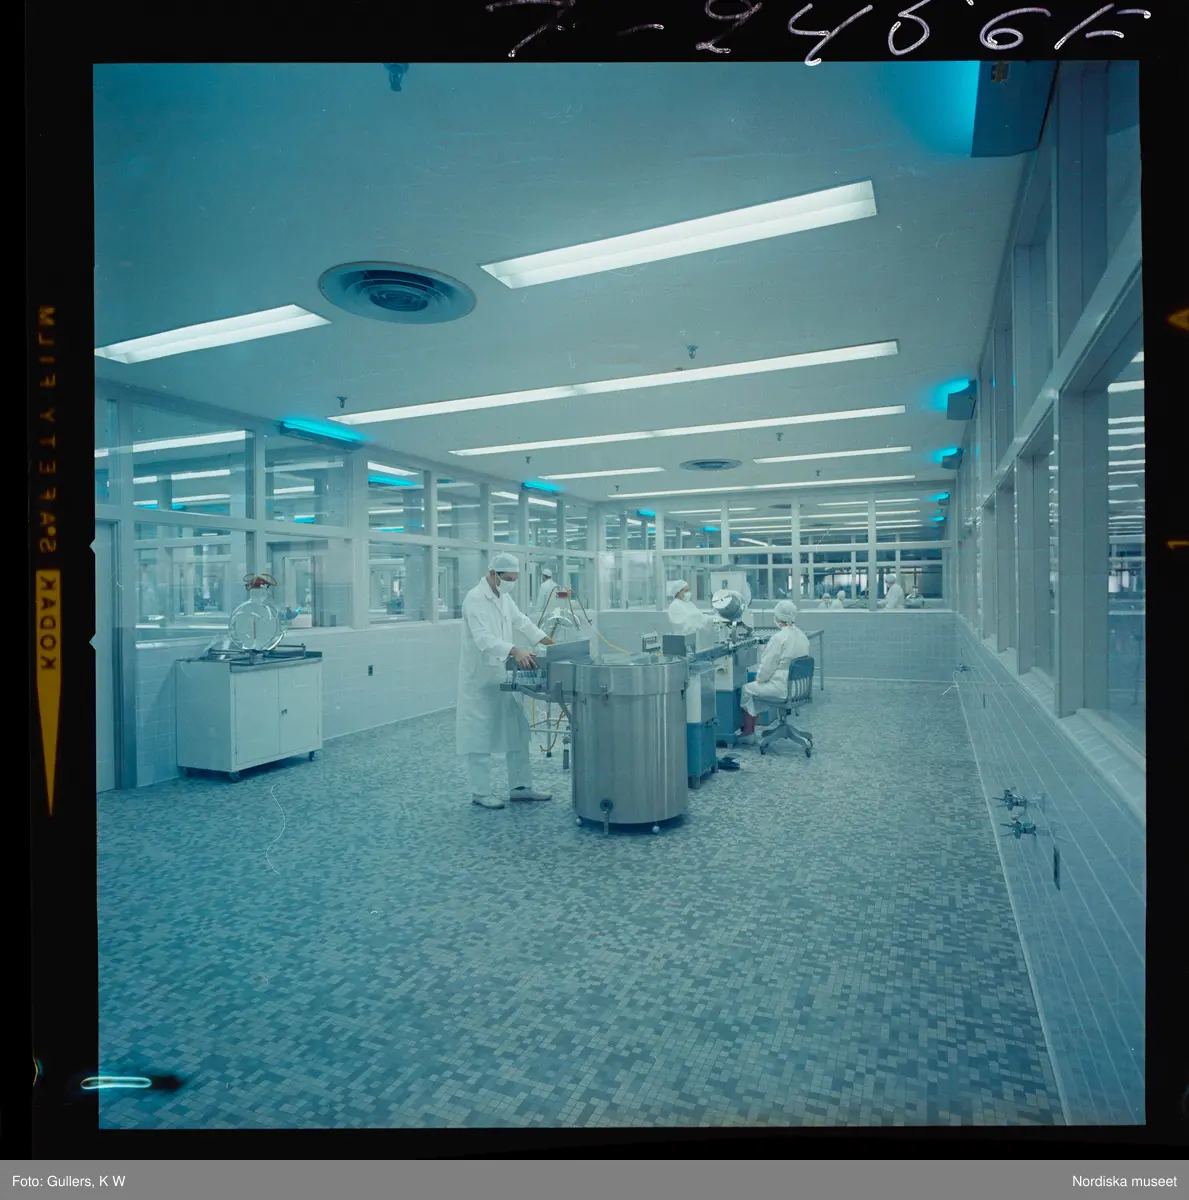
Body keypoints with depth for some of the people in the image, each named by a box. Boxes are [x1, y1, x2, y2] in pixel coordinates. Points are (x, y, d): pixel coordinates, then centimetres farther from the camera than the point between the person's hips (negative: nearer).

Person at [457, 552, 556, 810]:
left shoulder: (504, 597, 9)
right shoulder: (475, 599, -19)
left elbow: (521, 621, 19)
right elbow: (483, 638, -32)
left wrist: (546, 641, 8)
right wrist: (515, 651, -45)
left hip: (504, 676, 9)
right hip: (481, 678, -9)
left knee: (517, 732, 12)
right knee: (480, 737, 1)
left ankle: (520, 787, 21)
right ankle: (480, 793, 13)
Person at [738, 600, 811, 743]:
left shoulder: (779, 637, -19)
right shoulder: (802, 636, 8)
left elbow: (767, 665, -17)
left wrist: (759, 679, 3)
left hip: (781, 687, -9)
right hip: (797, 686, 9)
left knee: (747, 689, 9)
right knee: (755, 689, 23)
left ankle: (748, 733, 16)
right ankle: (750, 731, 25)